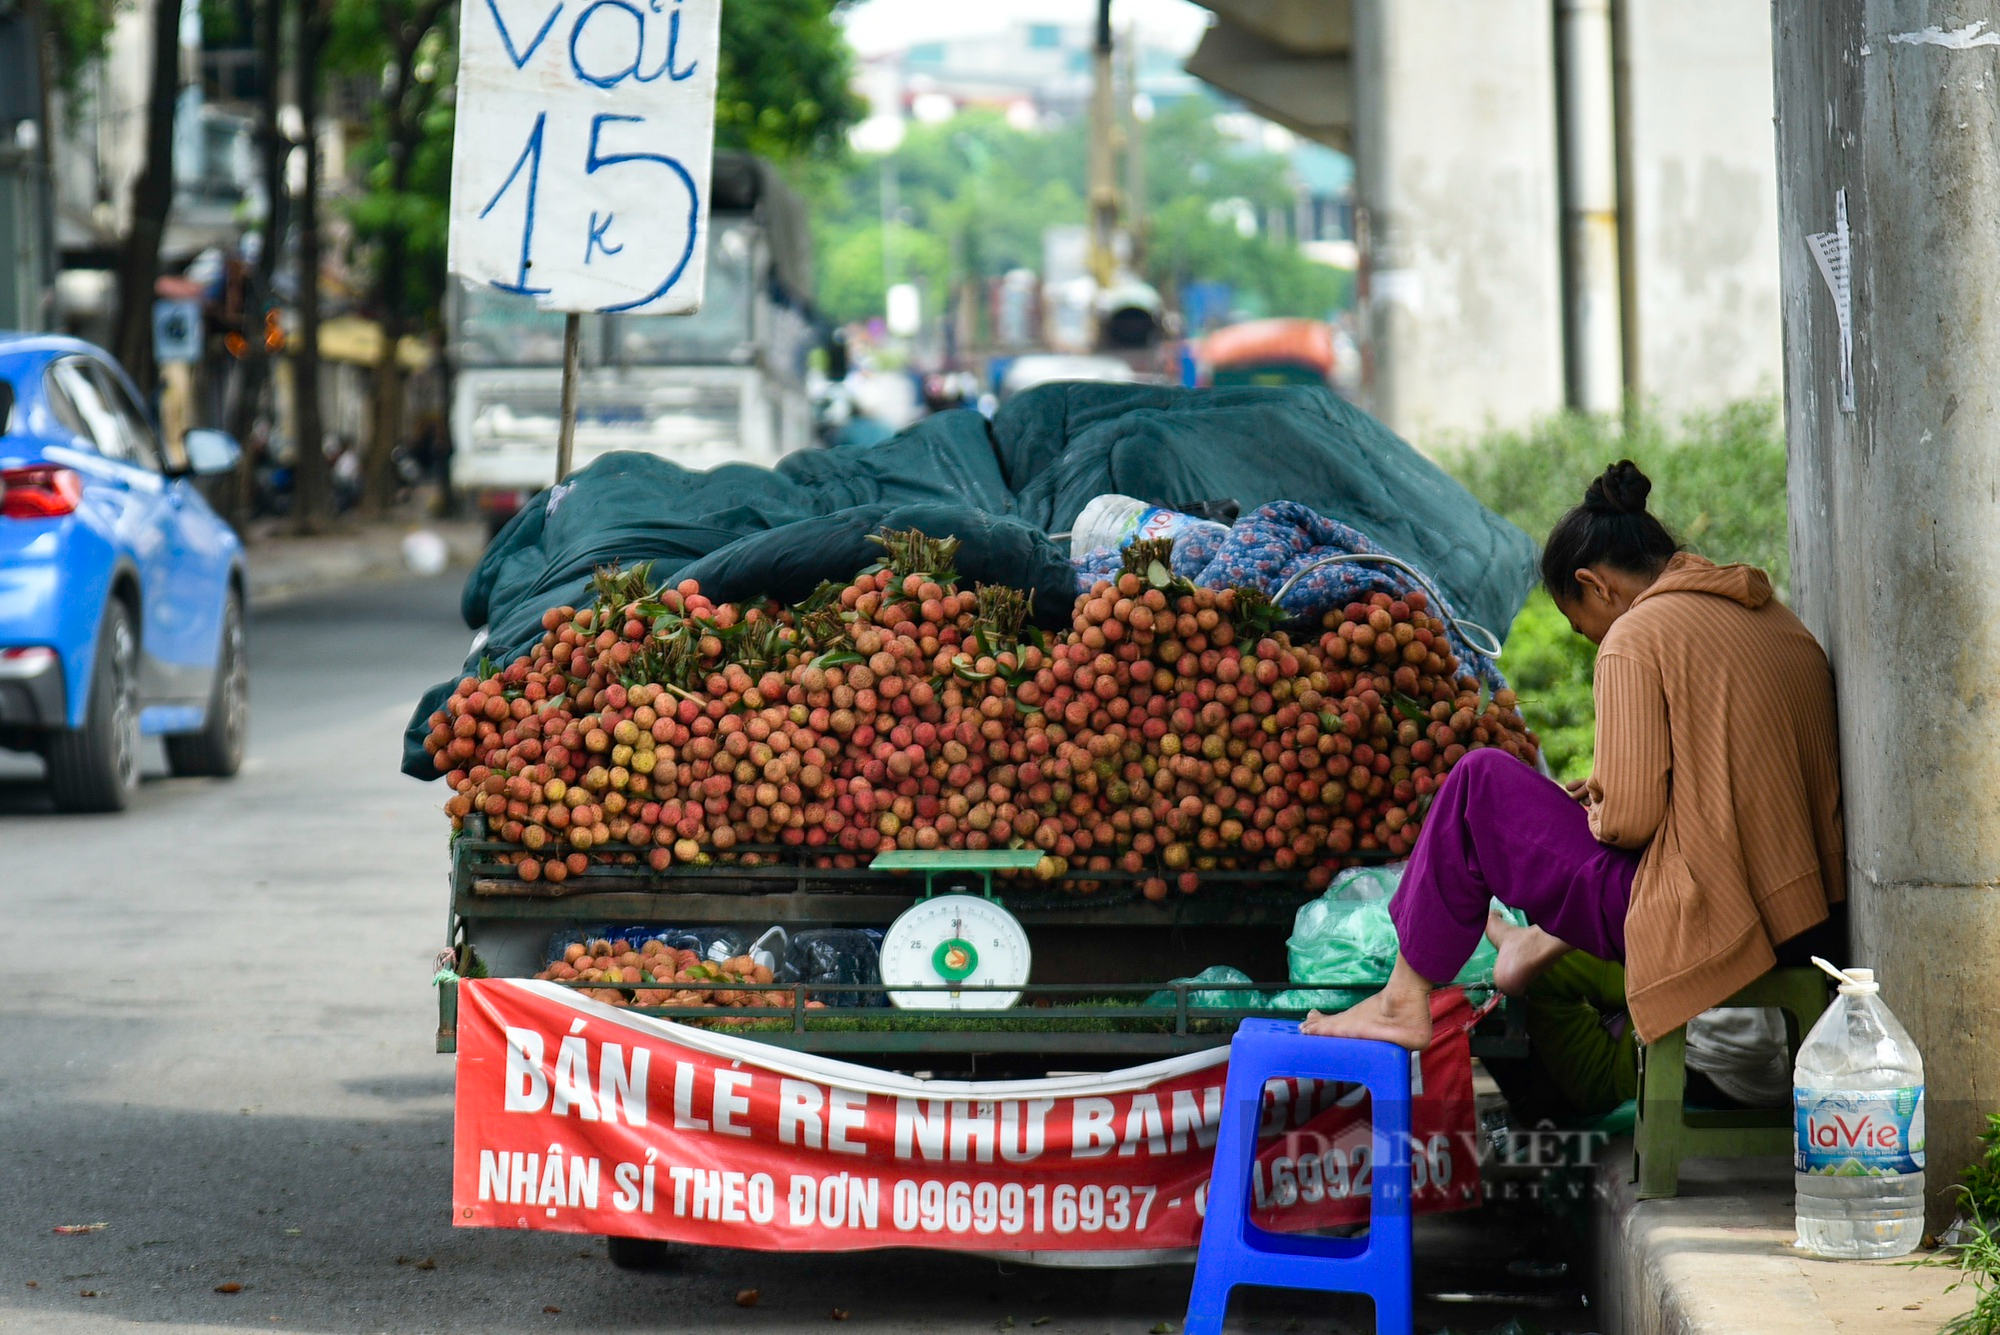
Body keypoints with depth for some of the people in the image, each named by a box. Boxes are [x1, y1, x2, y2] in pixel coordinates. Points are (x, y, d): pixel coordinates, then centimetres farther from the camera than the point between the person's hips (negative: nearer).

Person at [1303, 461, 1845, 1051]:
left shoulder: (1636, 637, -11)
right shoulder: (1772, 616, 13)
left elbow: (1629, 820, -15)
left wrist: (1598, 817, 8)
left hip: (1700, 924, -8)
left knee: (1480, 782, 5)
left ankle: (1405, 999, 15)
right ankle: (1547, 940, 46)